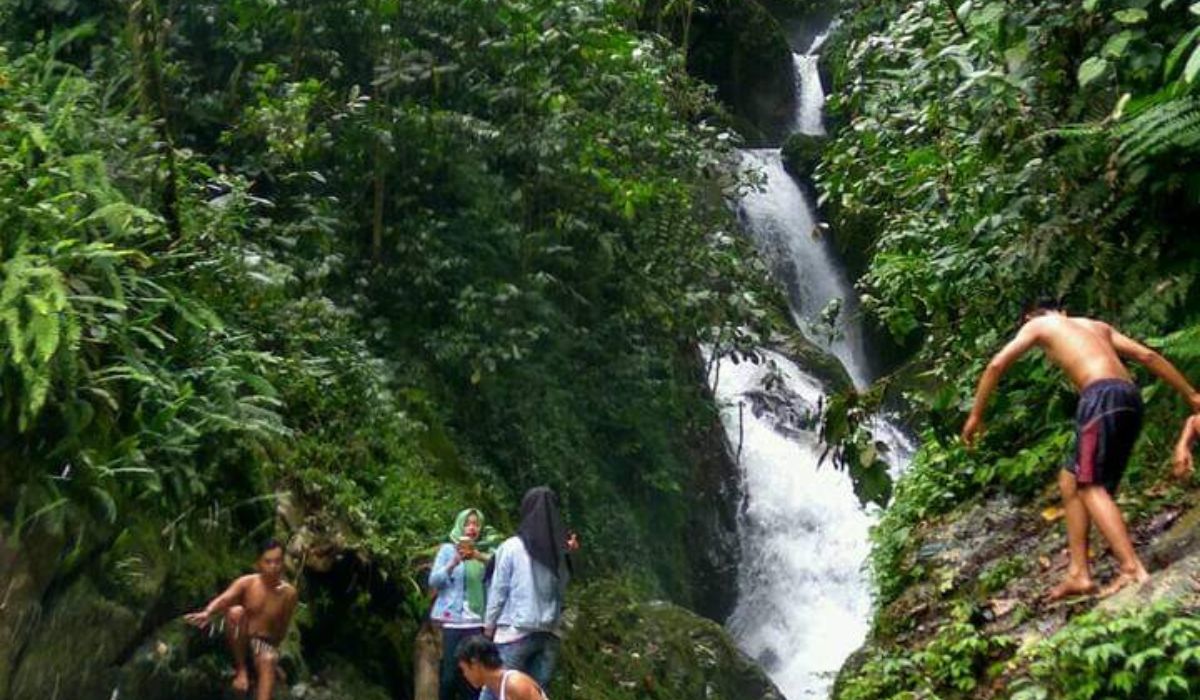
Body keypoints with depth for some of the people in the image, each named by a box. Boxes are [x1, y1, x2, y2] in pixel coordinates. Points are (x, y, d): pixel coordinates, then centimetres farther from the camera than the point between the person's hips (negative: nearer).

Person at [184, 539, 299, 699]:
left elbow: (283, 629, 5)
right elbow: (223, 599, -28)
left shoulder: (288, 592, -6)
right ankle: (241, 669, -15)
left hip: (265, 642, 0)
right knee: (236, 611, -30)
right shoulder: (247, 582, -9)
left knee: (268, 662, -36)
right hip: (241, 640, 0)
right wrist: (207, 613, -47)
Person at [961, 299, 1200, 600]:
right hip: (1130, 399, 7)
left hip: (1103, 396, -7)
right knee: (1071, 482, 12)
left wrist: (976, 415, 13)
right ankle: (1079, 574, 9)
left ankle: (1132, 568, -20)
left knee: (1090, 486, -7)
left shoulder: (1037, 324, 17)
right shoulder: (1097, 325, 32)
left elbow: (997, 364, 8)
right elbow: (1148, 355, 24)